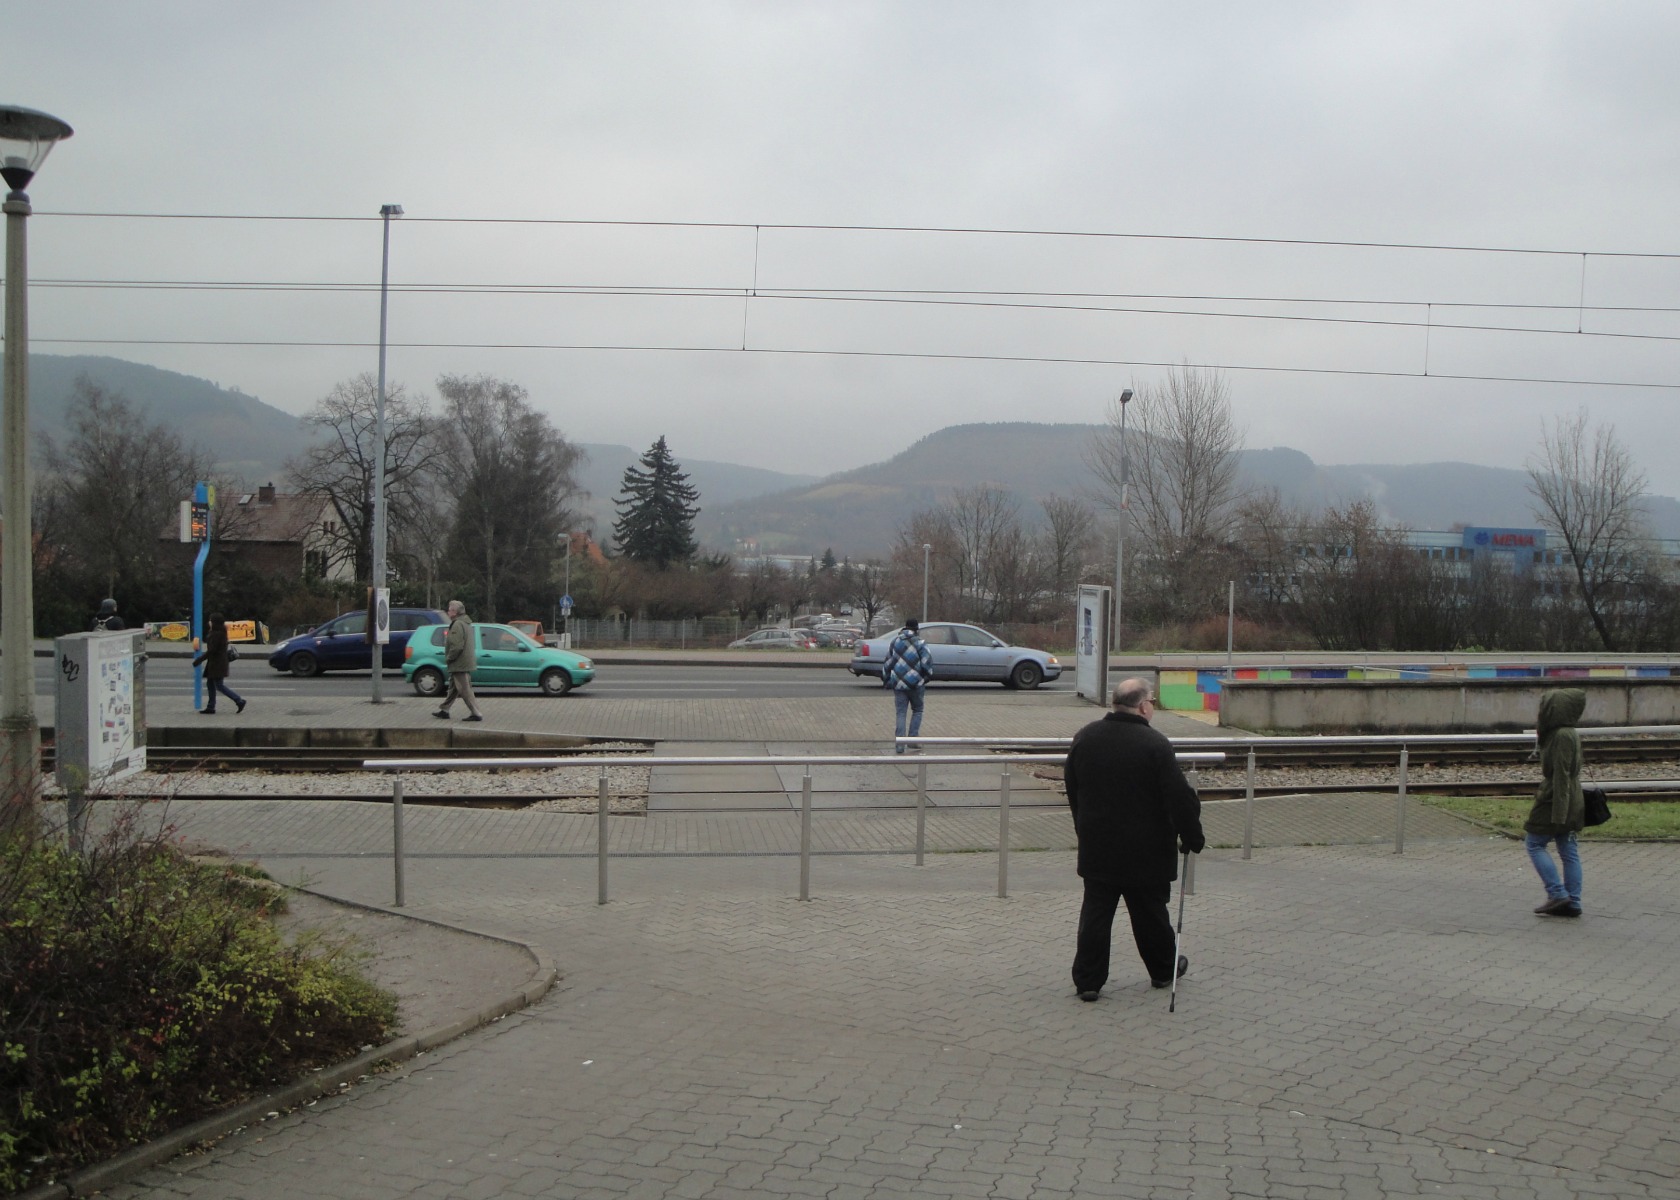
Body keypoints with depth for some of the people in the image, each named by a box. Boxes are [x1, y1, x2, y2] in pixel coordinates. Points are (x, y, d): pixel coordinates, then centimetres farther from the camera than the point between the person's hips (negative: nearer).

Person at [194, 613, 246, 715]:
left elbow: (211, 650, -22)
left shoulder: (217, 634, -20)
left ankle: (239, 700, -7)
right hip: (214, 663, 10)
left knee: (219, 685, -7)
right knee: (210, 683, 12)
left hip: (217, 663, -10)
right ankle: (210, 707, 14)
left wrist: (199, 660, -18)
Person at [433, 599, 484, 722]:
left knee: (465, 690, -7)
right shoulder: (466, 623, 15)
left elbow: (456, 647, -26)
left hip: (459, 664, -11)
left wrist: (448, 658, -12)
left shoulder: (457, 625, -19)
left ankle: (475, 713, -7)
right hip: (466, 662, 11)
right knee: (453, 688, 18)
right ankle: (444, 710, 27)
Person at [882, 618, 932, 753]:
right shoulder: (919, 643, -6)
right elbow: (927, 662, -9)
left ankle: (899, 745, -3)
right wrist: (928, 676, 9)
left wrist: (886, 679, 20)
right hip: (916, 683, -3)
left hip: (898, 683, 3)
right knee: (917, 711, 13)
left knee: (900, 713, 4)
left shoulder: (895, 641, 7)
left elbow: (888, 661, 11)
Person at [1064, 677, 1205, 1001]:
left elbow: (1072, 788, 12)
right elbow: (1179, 798, -15)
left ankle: (1088, 980, 6)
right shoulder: (1156, 744, -17)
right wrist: (1193, 838, -2)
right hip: (1145, 850, -3)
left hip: (1096, 846, 4)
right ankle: (1163, 970, 32)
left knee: (1095, 913, 7)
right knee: (1150, 913, 13)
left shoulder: (1084, 738, 1)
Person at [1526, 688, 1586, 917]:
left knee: (1535, 844, 1)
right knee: (1569, 850, 9)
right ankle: (1572, 902, 10)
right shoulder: (1569, 734, 12)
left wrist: (1558, 813, -23)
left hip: (1555, 800, -9)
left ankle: (1557, 894, -3)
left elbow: (1561, 775, -22)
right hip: (1570, 802, 9)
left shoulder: (1561, 736, -19)